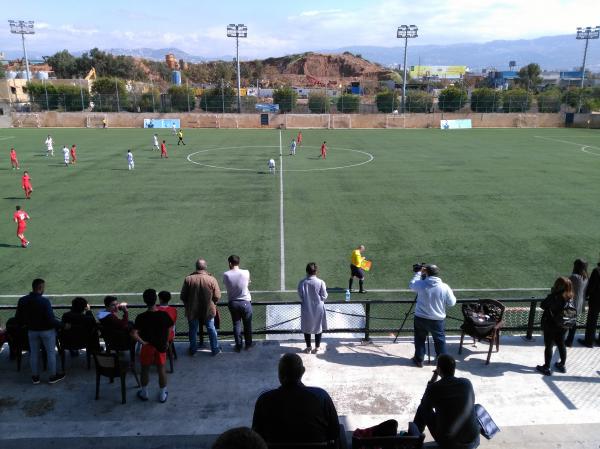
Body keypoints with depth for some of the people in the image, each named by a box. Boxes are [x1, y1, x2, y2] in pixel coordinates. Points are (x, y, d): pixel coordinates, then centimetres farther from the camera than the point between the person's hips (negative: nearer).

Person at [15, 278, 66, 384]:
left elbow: (18, 318, 2)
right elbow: (51, 319, -24)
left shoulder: (22, 300, -7)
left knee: (34, 353, 17)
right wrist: (62, 325, -12)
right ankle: (52, 376, 19)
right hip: (47, 331, -5)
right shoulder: (44, 301, -24)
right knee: (51, 353, 10)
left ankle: (35, 377, 27)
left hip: (32, 331, 5)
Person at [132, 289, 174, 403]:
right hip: (161, 346, 1)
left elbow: (134, 334, -24)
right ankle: (163, 395, 25)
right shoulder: (164, 315, -14)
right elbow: (169, 330, -3)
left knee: (145, 370, 19)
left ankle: (144, 393, 35)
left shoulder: (141, 317, -19)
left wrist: (142, 342, -10)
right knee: (162, 370, 14)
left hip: (147, 347, -1)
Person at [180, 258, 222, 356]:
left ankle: (193, 350, 34)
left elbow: (182, 297, -7)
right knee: (211, 329, 18)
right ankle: (215, 349, 29)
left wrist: (188, 305, 12)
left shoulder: (188, 279, -14)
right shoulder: (212, 279, -16)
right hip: (208, 310, -1)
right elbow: (217, 297, -11)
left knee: (193, 330, 20)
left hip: (192, 311, 1)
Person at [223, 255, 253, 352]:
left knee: (236, 324, 14)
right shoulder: (246, 273, -14)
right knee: (247, 325, 15)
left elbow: (226, 286, -1)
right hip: (245, 302, -1)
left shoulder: (226, 275, -13)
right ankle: (248, 344, 28)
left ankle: (238, 346, 21)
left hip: (232, 303, 1)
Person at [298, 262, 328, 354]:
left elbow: (300, 296, -5)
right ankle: (317, 347, 24)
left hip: (306, 309, 1)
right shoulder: (321, 282, -19)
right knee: (318, 327, 16)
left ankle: (308, 347, 28)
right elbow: (324, 296, -9)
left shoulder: (302, 282, -16)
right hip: (318, 308, -1)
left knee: (306, 327, 18)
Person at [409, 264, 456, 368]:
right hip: (437, 320, 0)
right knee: (440, 340, 19)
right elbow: (452, 303, -5)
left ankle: (419, 360, 26)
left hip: (420, 318, 0)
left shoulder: (421, 284, -14)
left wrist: (419, 273, 12)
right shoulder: (445, 287, -15)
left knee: (420, 339, 18)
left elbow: (411, 285, 9)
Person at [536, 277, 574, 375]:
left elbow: (543, 305, -13)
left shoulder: (554, 297, -24)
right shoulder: (569, 297, -7)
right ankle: (562, 365, 35)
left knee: (549, 346, 6)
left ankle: (546, 368, 14)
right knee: (561, 345, 21)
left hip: (550, 325, -6)